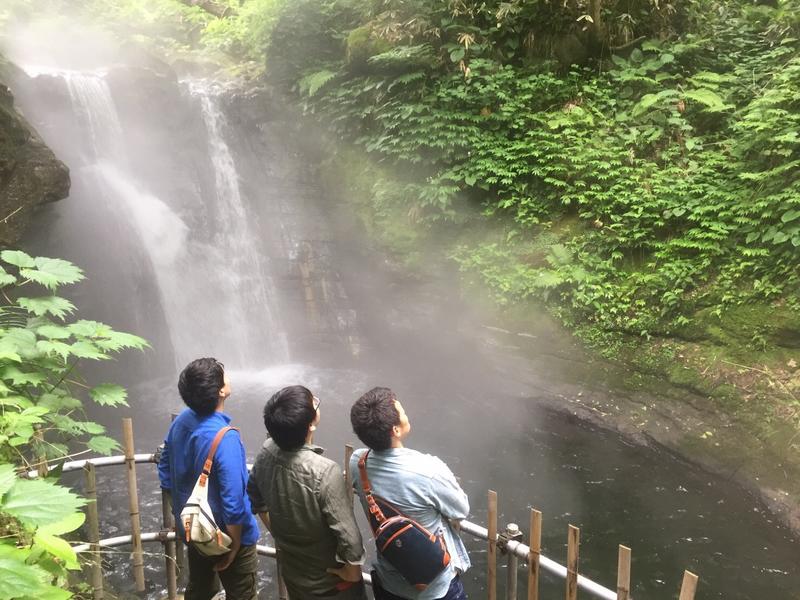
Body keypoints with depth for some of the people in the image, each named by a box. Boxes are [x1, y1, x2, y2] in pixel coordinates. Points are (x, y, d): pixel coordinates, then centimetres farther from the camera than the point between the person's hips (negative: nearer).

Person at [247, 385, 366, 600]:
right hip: (329, 581, -6)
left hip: (291, 570, 6)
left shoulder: (267, 452, -15)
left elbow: (255, 498, 3)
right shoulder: (325, 472, -36)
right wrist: (353, 569, -11)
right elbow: (347, 535, -29)